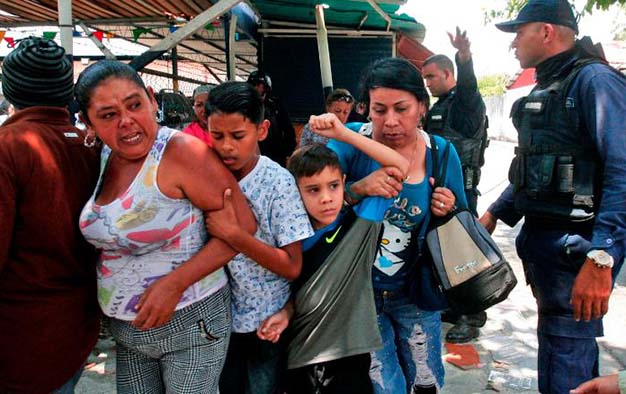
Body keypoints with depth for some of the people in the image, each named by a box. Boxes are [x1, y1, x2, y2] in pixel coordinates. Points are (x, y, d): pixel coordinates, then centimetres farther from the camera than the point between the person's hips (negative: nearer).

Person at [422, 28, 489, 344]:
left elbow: (468, 81, -34)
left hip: (461, 187, -10)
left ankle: (471, 317, 3)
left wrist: (464, 56, -54)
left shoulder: (466, 101, -10)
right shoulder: (438, 107, 17)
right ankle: (453, 306, 29)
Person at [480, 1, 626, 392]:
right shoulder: (545, 88, 16)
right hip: (541, 239, 9)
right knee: (576, 356, 22)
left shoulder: (594, 80, -14)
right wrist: (494, 213, 20)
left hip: (575, 246, -9)